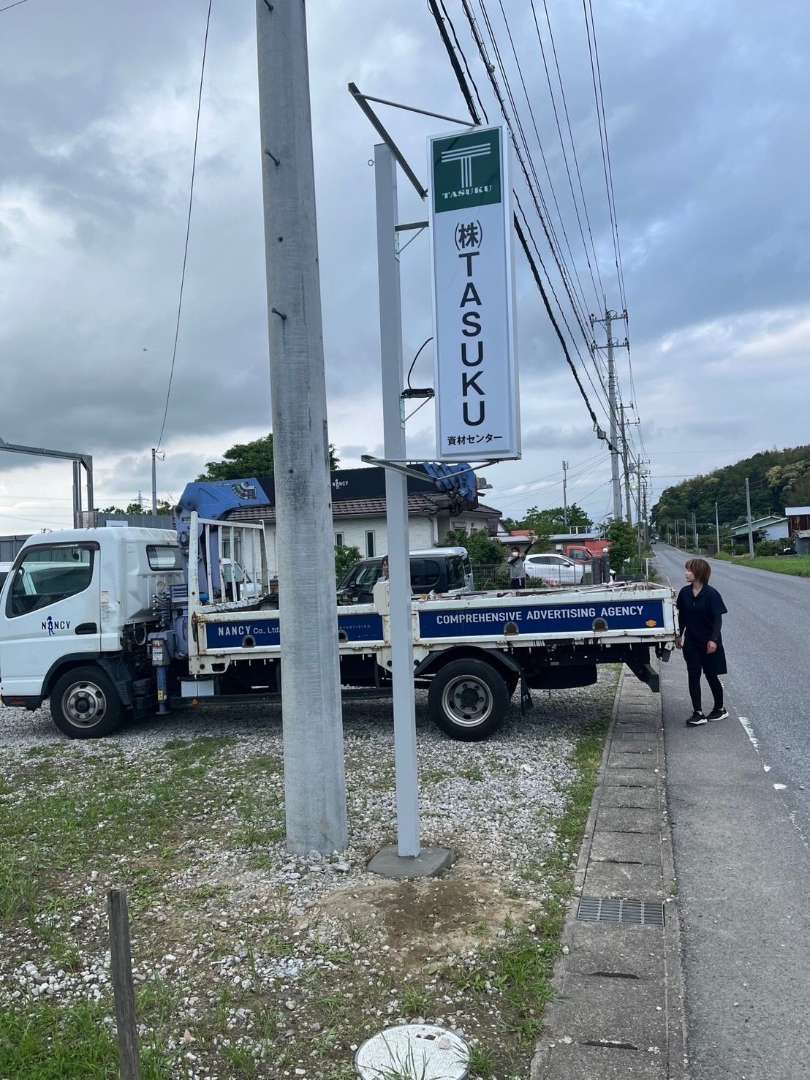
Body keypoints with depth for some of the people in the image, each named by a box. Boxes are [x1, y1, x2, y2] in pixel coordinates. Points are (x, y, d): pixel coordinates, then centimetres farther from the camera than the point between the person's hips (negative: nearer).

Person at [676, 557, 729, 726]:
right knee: (693, 676, 0)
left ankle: (720, 709, 27)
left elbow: (718, 619, -15)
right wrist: (679, 635, 12)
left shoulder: (711, 594, -15)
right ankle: (698, 713, 3)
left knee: (711, 675, 7)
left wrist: (713, 640, -23)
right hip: (691, 641, 4)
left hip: (709, 642, -4)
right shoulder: (685, 593, 0)